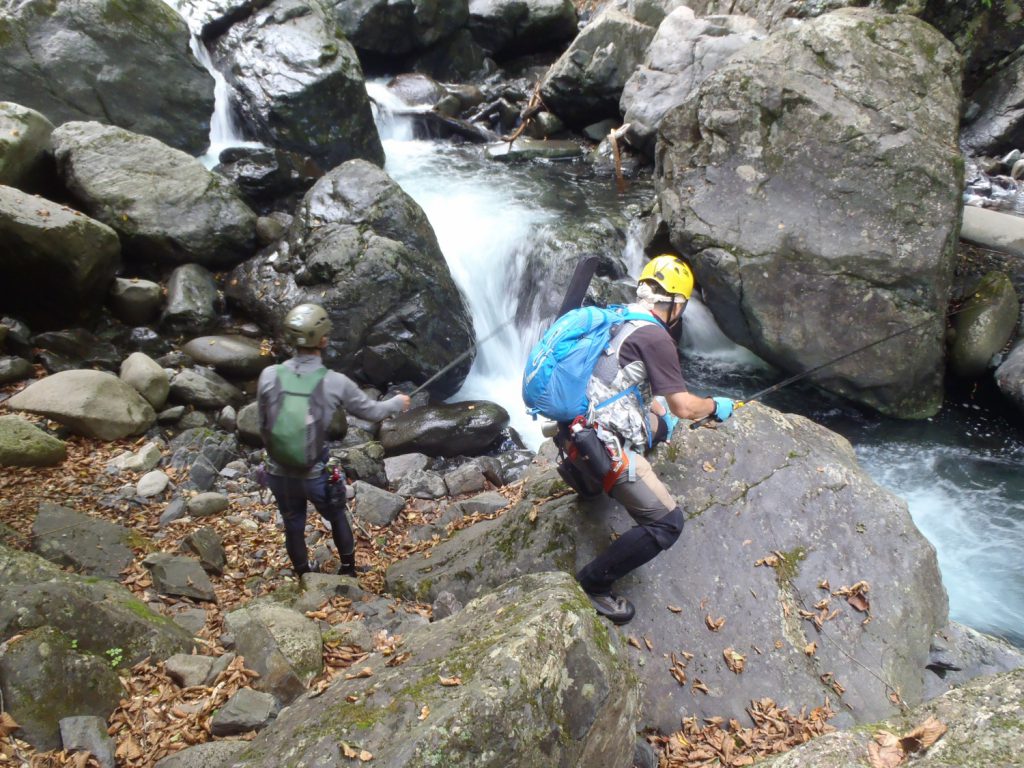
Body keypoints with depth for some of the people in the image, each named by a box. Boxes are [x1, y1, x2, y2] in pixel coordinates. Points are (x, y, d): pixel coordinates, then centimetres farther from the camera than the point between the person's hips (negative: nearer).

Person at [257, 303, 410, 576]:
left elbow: (263, 426, -1)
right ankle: (348, 568, 46)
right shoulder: (335, 382, -18)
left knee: (293, 526, 25)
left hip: (279, 474, 2)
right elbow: (372, 411, -3)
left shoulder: (269, 376, -14)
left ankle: (304, 575, 47)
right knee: (337, 518, 27)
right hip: (315, 474, -2)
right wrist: (397, 403, 18)